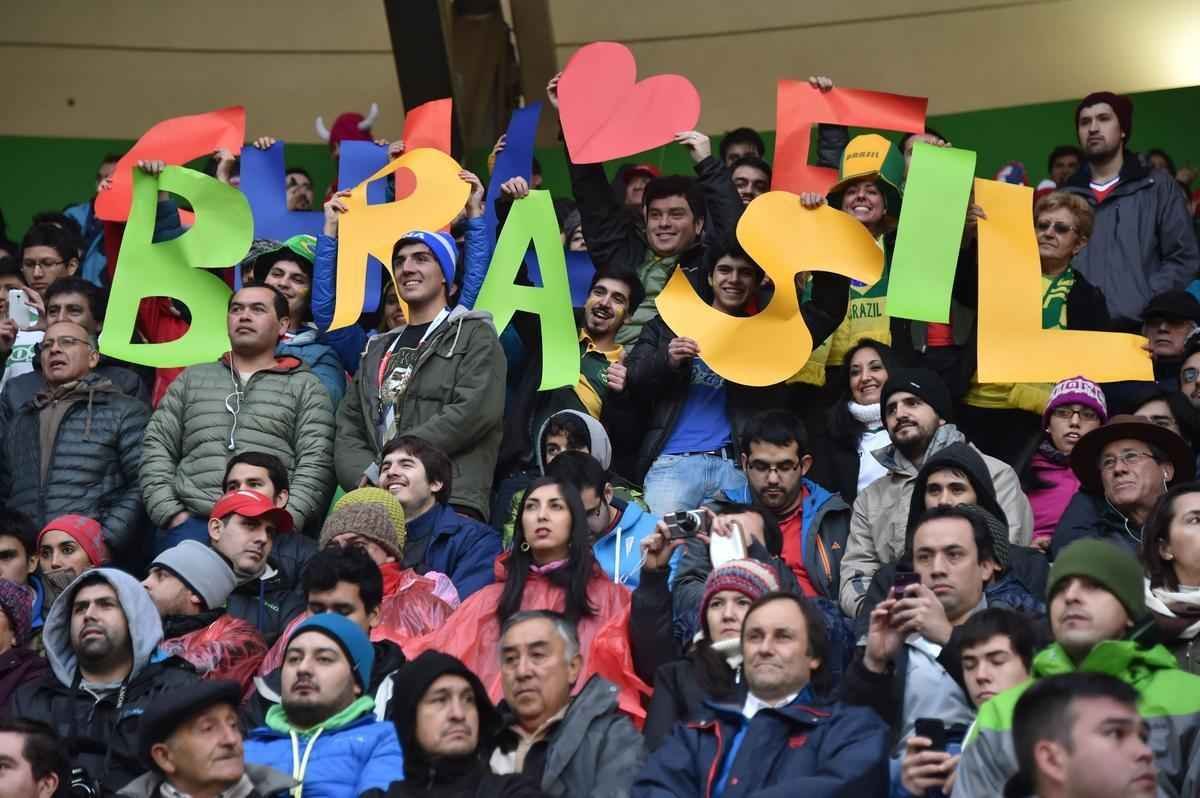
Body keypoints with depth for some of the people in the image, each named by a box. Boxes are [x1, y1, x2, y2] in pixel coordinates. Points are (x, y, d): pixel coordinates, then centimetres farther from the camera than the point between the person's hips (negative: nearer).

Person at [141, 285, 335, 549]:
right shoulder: (192, 379, 23)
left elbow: (316, 465, 4)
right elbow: (157, 446, 16)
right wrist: (171, 513, 2)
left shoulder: (305, 387, 15)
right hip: (191, 521, 2)